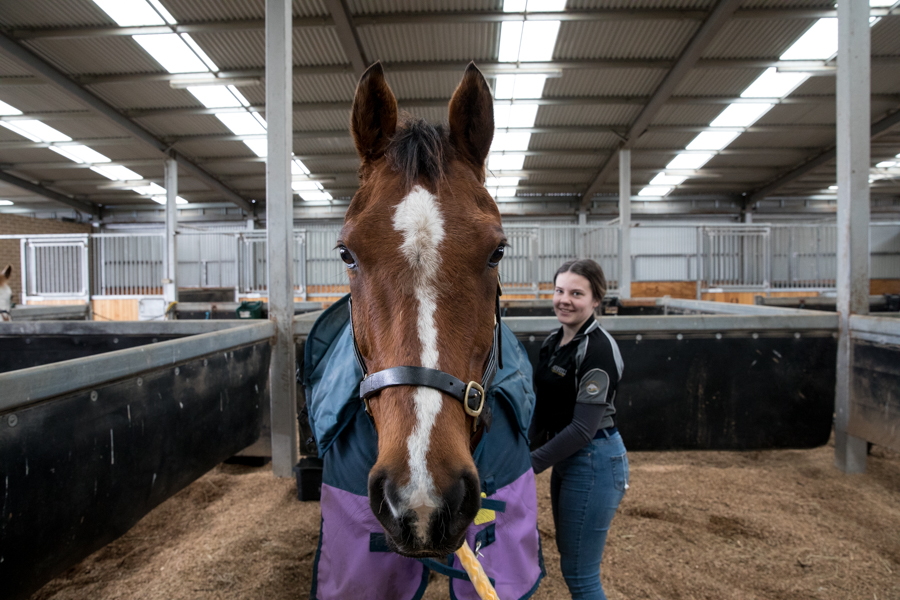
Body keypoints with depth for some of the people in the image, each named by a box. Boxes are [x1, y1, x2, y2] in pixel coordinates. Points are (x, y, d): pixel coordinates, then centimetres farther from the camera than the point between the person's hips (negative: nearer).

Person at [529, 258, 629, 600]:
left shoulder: (599, 348, -20)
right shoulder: (553, 342, 6)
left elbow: (583, 428, -23)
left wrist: (529, 465, -23)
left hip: (593, 461, -9)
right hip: (565, 458, 9)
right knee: (570, 562, 22)